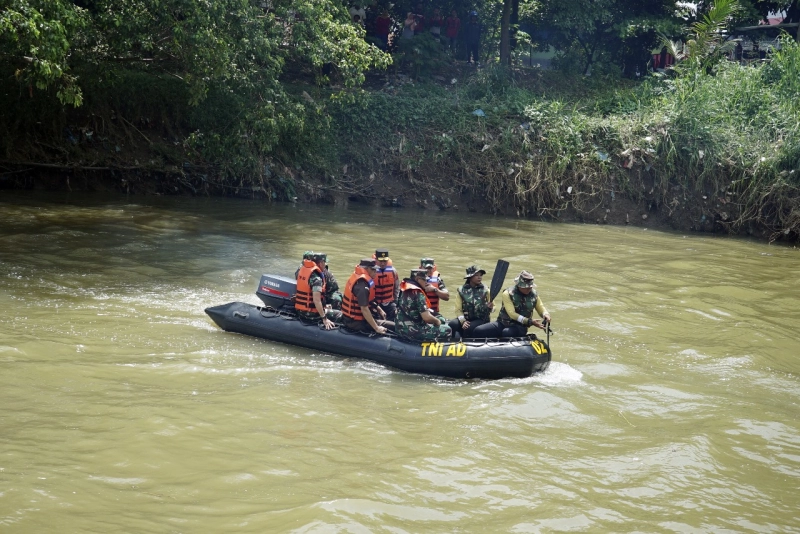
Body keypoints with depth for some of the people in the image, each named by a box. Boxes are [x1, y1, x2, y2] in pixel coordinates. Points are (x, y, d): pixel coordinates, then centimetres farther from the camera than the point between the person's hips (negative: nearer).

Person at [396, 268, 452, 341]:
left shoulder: (404, 291, 8)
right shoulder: (418, 294, -20)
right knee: (447, 330, -5)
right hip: (414, 331, -10)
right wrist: (437, 321, -5)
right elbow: (427, 317, -25)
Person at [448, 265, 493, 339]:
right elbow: (458, 310, 1)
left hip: (481, 320, -1)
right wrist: (463, 321, -17)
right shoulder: (461, 291, 5)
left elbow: (492, 308, 9)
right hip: (465, 319, 1)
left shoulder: (485, 290, 5)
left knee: (469, 328, -33)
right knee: (452, 324, -29)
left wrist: (489, 307, -16)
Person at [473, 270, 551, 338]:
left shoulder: (534, 294, 4)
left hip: (520, 327, 0)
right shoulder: (508, 293, -8)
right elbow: (512, 313, -18)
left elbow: (541, 308, 15)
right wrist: (530, 321, -27)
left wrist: (546, 315, -11)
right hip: (503, 323, 0)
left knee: (506, 332, -39)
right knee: (478, 331, -20)